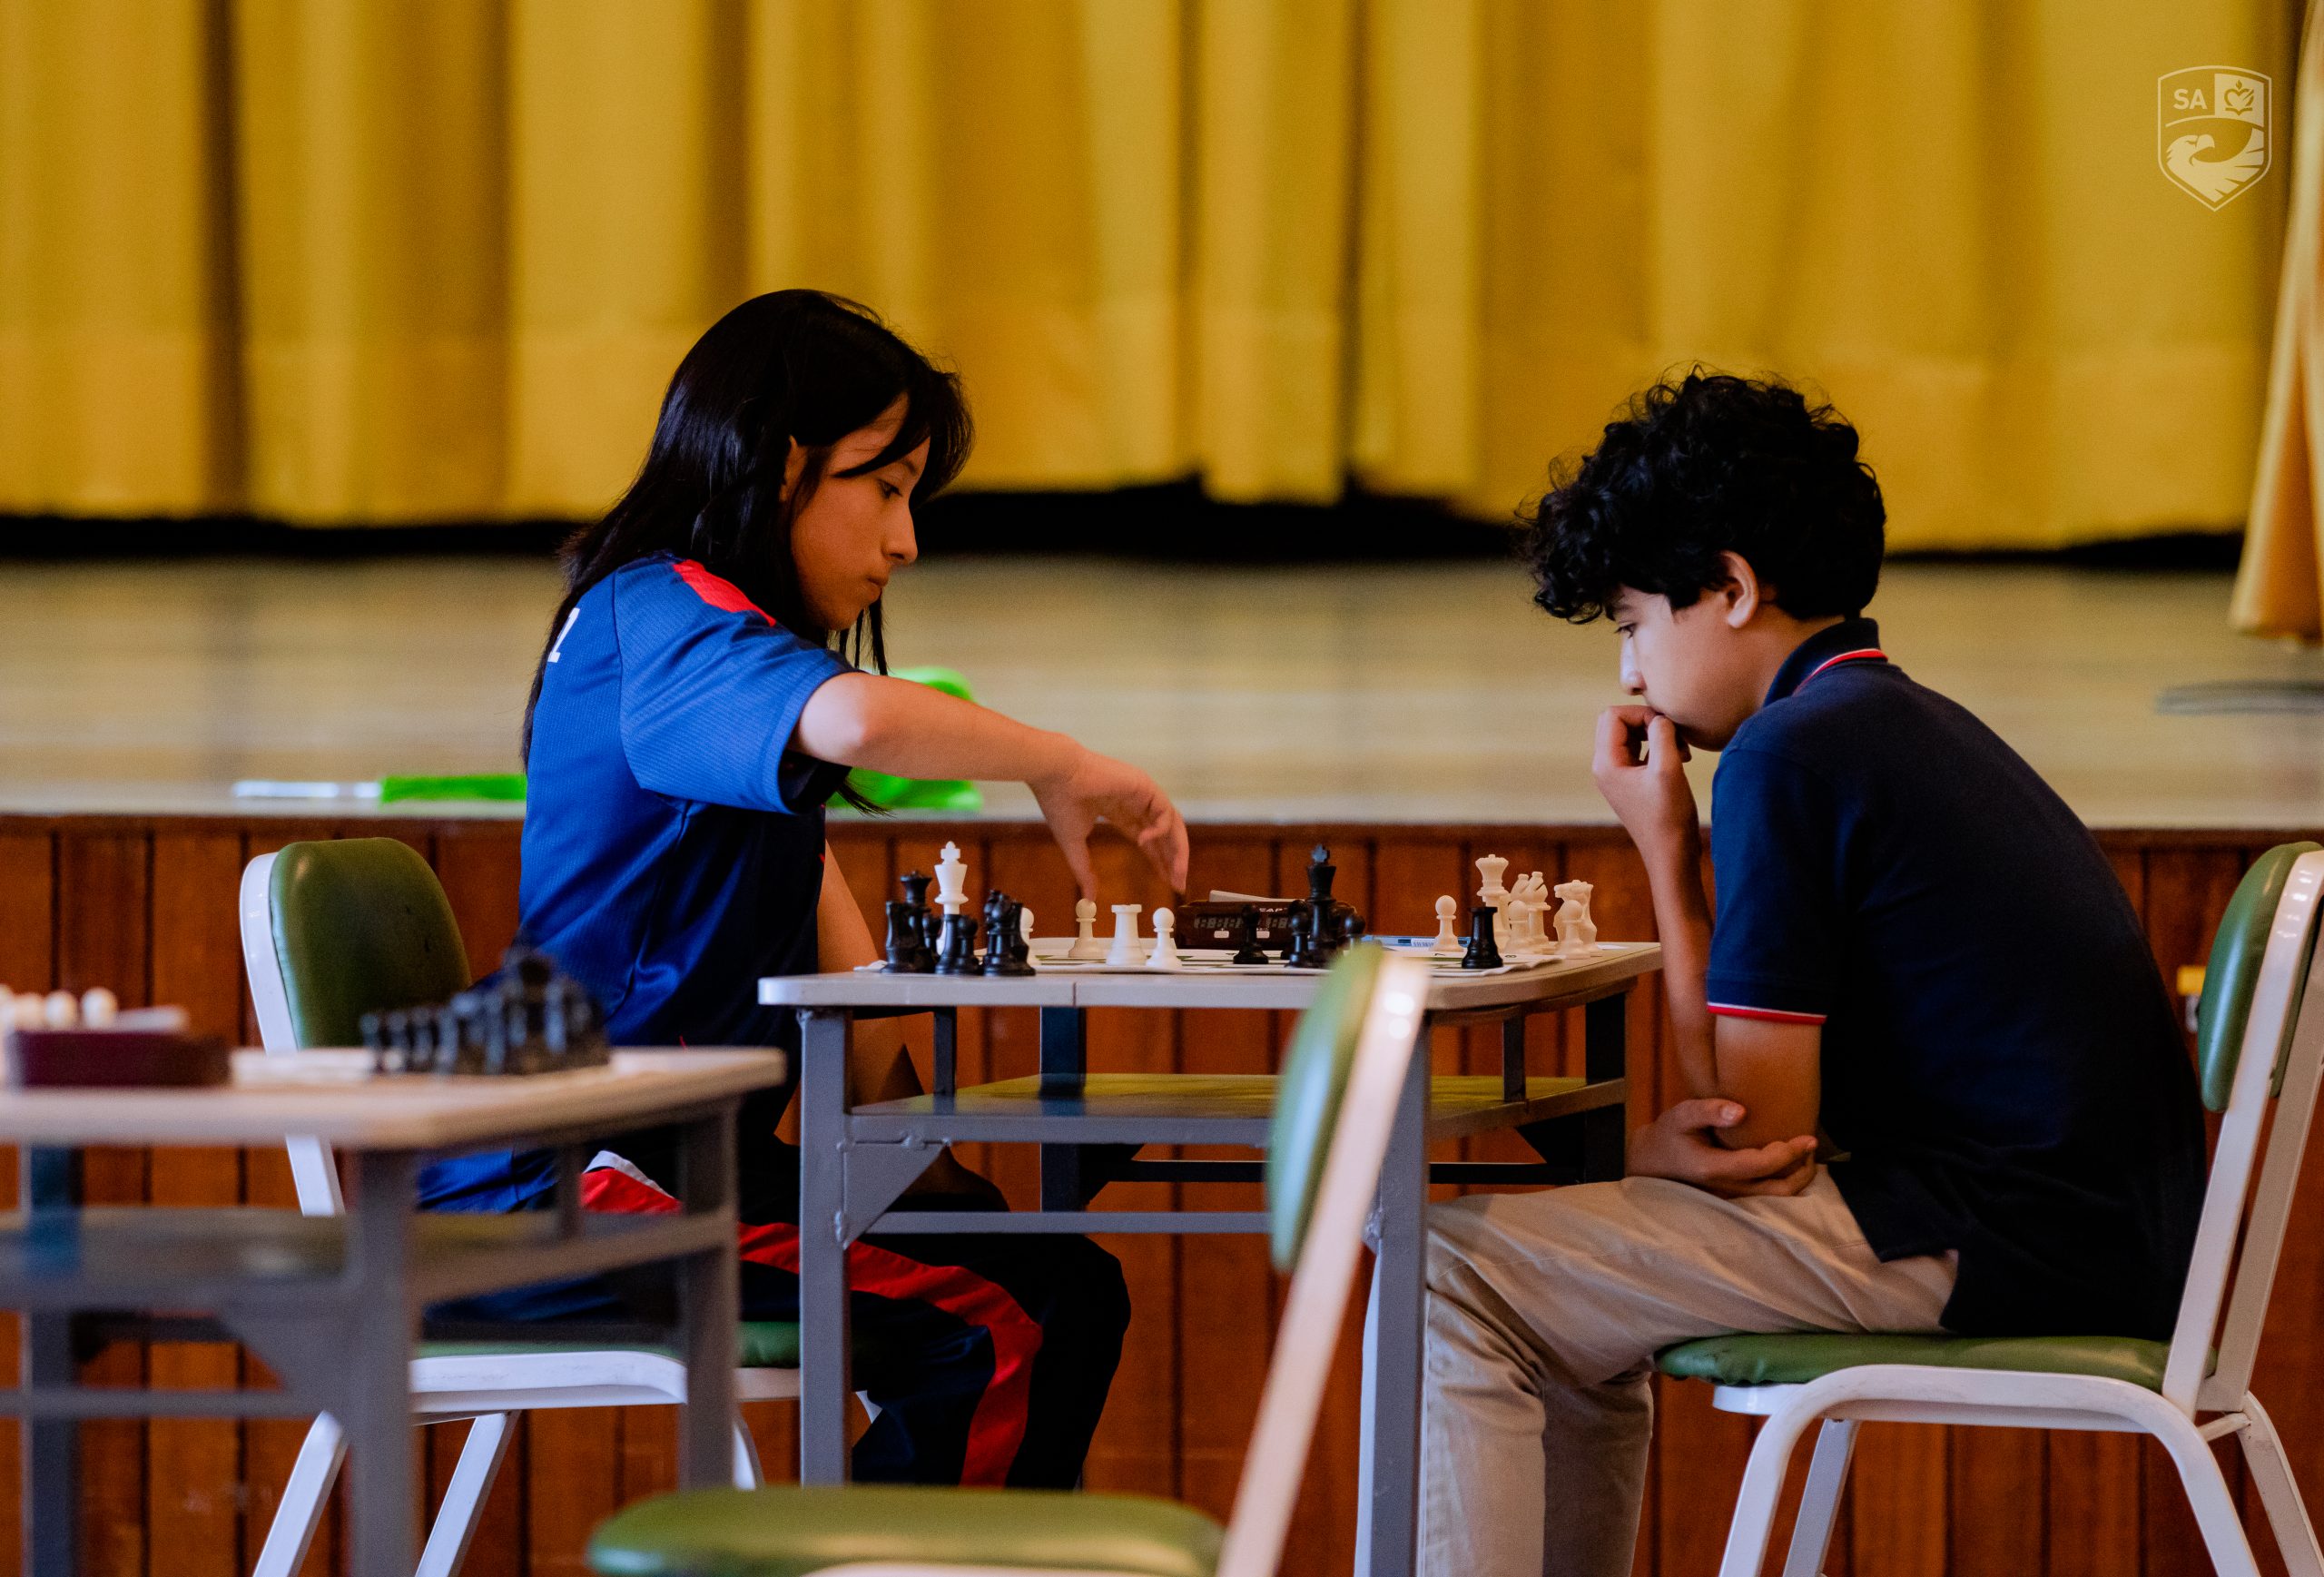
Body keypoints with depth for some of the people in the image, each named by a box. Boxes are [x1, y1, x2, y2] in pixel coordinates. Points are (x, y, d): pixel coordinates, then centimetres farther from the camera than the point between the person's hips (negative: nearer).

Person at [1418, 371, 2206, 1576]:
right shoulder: (1919, 729, 19)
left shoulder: (1790, 755, -12)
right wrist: (1694, 1135, -4)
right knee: (1569, 1283, 28)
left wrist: (1666, 857, -2)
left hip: (1994, 1251, -10)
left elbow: (1760, 1135, -11)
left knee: (1453, 1277, -9)